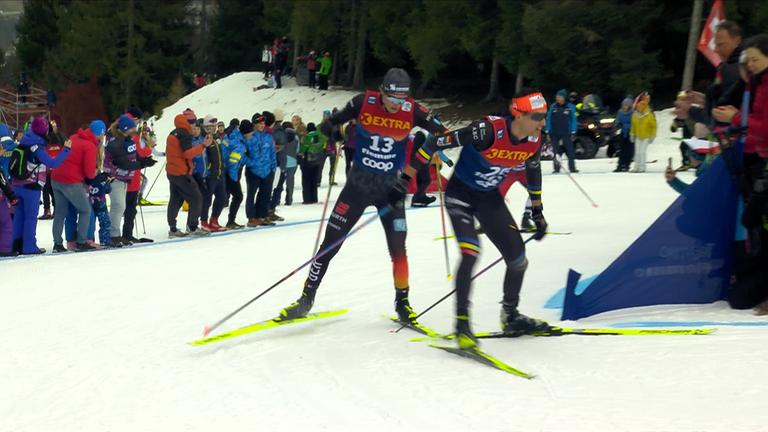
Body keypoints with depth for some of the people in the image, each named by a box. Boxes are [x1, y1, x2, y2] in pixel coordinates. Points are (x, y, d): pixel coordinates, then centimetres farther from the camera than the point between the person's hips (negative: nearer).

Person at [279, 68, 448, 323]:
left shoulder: (412, 111, -12)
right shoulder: (364, 102, -13)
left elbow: (440, 132, -3)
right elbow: (333, 122, -1)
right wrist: (320, 134, -21)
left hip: (390, 187, 0)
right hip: (358, 184, 0)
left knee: (398, 248, -3)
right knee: (330, 243, 1)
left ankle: (402, 303, 16)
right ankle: (306, 299, 12)